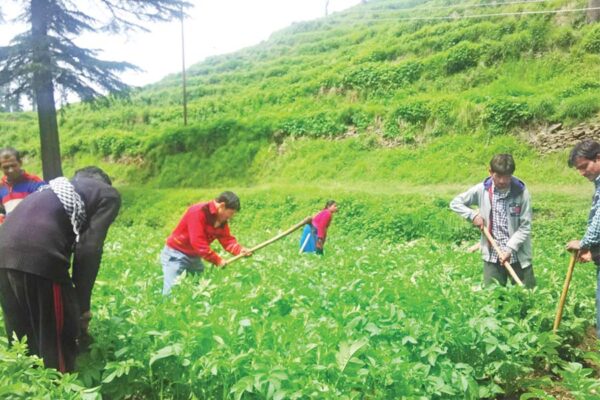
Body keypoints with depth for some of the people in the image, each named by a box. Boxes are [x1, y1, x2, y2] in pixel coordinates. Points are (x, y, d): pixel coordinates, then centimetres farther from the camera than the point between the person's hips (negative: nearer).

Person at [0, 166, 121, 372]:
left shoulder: (60, 185, 35)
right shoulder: (108, 195, 15)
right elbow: (89, 249, 1)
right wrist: (82, 306, 5)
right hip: (38, 256, -8)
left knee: (22, 343, 20)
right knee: (59, 342, 5)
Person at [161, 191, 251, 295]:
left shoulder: (222, 220, 1)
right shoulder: (198, 212, -26)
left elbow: (227, 240, -3)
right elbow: (198, 242, -30)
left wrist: (241, 250, -23)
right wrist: (217, 260, -26)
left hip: (194, 257, 8)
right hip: (175, 255, -8)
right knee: (171, 292, -10)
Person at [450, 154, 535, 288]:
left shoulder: (521, 192, -8)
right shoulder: (482, 190, -4)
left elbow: (525, 227, -7)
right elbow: (455, 203, 7)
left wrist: (509, 249, -16)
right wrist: (473, 215, -8)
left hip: (518, 256, -1)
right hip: (492, 256, 1)